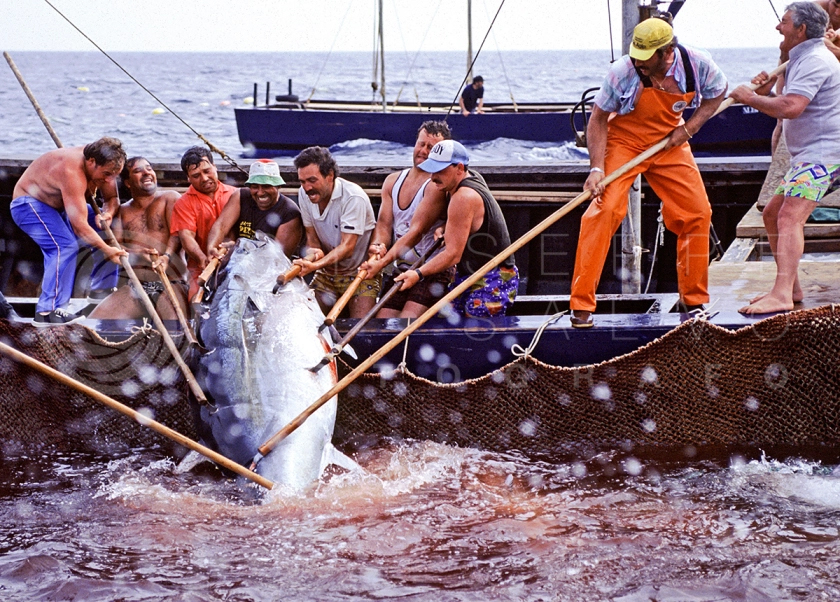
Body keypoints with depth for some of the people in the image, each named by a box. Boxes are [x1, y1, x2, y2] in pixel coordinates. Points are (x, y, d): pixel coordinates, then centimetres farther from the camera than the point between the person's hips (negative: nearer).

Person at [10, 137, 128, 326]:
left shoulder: (102, 165, -12)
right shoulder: (72, 172, -38)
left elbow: (112, 198, 2)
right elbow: (79, 225, -37)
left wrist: (108, 213, -21)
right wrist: (107, 250, -30)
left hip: (61, 204, 10)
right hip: (29, 203, -9)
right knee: (65, 246, -31)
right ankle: (47, 312, -30)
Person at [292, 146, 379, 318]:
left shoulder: (354, 197, -23)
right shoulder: (304, 194, -4)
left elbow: (347, 247, -28)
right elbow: (311, 236, 2)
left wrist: (315, 265, -43)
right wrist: (313, 252, -23)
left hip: (359, 273, -5)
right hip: (326, 274, 5)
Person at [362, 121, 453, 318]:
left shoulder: (439, 185, -14)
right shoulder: (393, 181, 11)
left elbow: (416, 232, -21)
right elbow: (384, 223, 3)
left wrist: (383, 263, -29)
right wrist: (377, 245, -21)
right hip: (400, 270, 7)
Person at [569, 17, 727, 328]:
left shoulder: (698, 64, -18)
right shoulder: (622, 71, -25)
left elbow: (717, 92, 4)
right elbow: (598, 119, -16)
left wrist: (688, 128, -9)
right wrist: (597, 168, -27)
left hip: (670, 143, 4)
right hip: (624, 142, -3)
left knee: (698, 213, 0)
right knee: (604, 210, -20)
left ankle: (693, 299, 19)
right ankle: (581, 305, -15)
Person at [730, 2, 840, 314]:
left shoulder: (814, 61, -14)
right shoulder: (803, 59, 21)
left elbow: (790, 108, -28)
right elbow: (790, 106, 24)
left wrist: (750, 97, -15)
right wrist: (766, 92, 5)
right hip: (808, 156, 11)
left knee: (790, 218, -24)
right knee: (772, 215, 13)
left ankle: (781, 295, -36)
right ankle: (791, 287, 15)